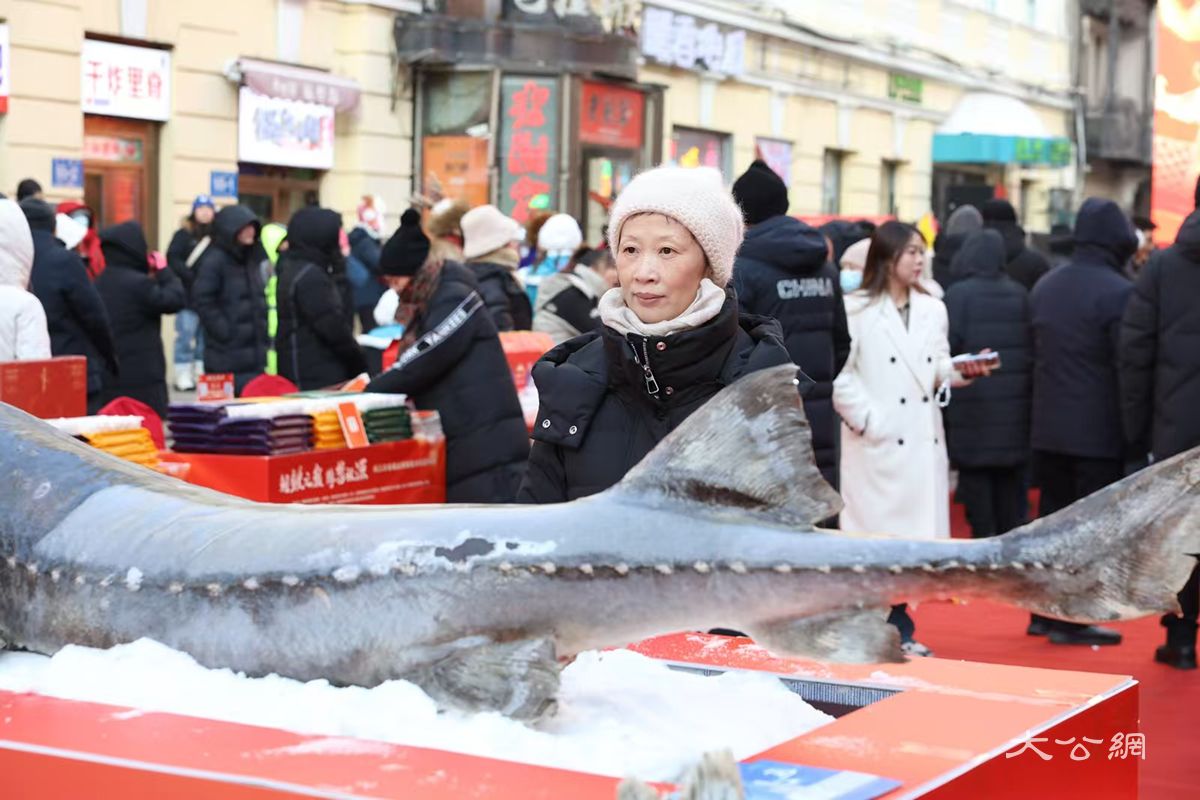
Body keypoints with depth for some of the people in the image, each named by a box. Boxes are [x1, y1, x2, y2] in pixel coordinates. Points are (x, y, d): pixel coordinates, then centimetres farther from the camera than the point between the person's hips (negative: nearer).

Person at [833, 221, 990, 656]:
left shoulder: (933, 310, 14)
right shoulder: (855, 309, -3)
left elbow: (938, 371, 15)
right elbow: (839, 374, -8)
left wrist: (960, 371, -6)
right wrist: (867, 419, -14)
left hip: (924, 439, 5)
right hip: (877, 440, -5)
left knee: (914, 532, 6)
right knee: (878, 532, -4)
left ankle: (897, 628, 16)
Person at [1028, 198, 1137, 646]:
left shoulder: (1044, 287, 9)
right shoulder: (1118, 293, -15)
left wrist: (1046, 409, 18)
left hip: (1048, 429, 7)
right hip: (1098, 433, -7)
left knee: (1052, 518, 15)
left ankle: (1044, 612, 21)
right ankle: (1072, 621, 2)